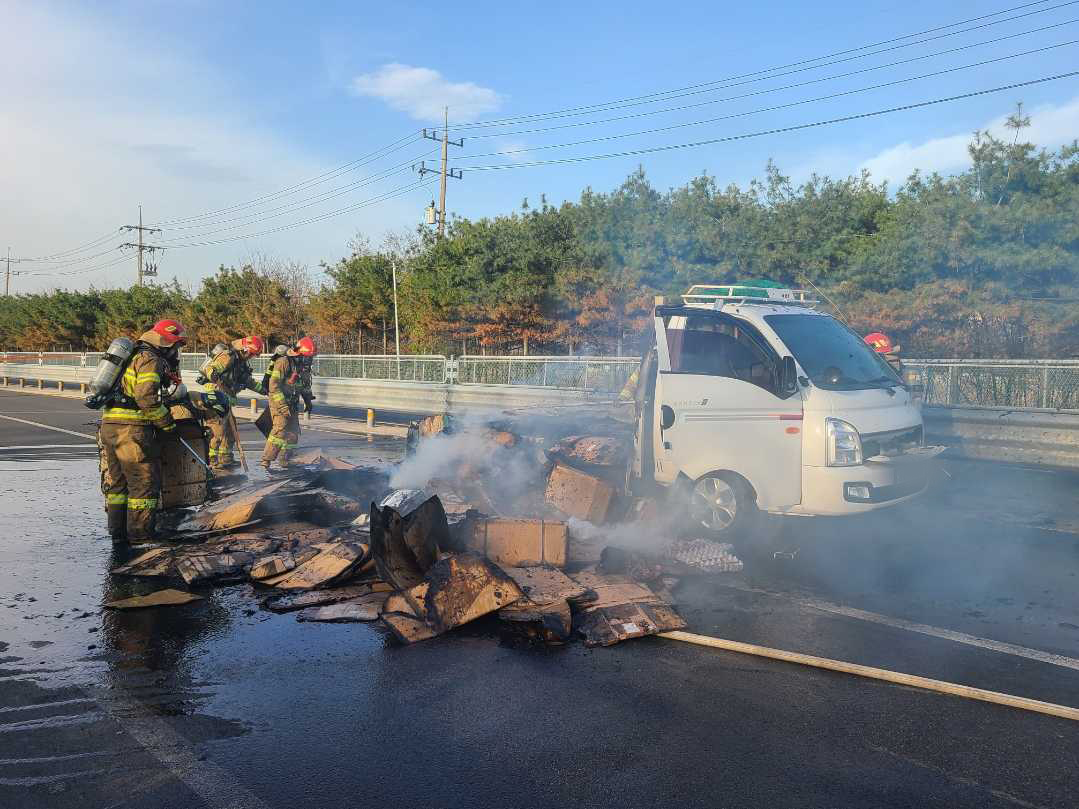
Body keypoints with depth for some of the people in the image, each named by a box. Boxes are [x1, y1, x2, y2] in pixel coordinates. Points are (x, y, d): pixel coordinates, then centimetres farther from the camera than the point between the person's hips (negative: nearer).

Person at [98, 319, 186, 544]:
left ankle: (118, 534, 22)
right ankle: (140, 536, 3)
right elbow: (146, 397, -19)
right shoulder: (150, 359, -8)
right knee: (145, 483, -1)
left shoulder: (134, 356, 23)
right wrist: (167, 422, -8)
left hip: (109, 425, 10)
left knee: (117, 482, 15)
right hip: (132, 429, -10)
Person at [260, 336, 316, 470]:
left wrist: (308, 401, 18)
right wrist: (283, 405, -28)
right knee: (280, 429, -20)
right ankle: (266, 460, -18)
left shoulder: (305, 365, 7)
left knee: (294, 432, 8)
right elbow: (274, 385, -23)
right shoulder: (284, 362, -18)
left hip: (293, 403, 8)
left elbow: (306, 384, 24)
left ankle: (283, 459, 21)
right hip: (279, 400, -8)